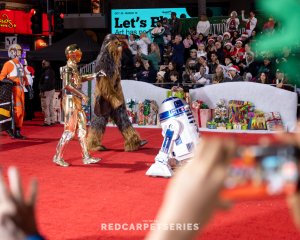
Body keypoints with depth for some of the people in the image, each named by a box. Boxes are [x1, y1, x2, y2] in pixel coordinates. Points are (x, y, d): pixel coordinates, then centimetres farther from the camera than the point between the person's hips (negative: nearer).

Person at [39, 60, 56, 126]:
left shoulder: (46, 72, -18)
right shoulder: (52, 71, 13)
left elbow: (46, 83, -23)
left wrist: (42, 91, -22)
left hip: (47, 91, -10)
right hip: (52, 90, 10)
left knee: (45, 106, -5)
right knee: (50, 106, 15)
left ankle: (47, 121, -3)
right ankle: (52, 120, 19)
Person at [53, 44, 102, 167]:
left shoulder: (74, 68, 14)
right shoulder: (68, 68, -13)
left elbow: (80, 79, 30)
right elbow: (67, 85, -23)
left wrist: (95, 75, 25)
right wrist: (81, 94, -24)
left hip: (77, 102, 9)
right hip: (70, 101, -9)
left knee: (82, 128, 9)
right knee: (69, 130, -7)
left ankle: (86, 157, 12)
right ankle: (58, 157, 0)